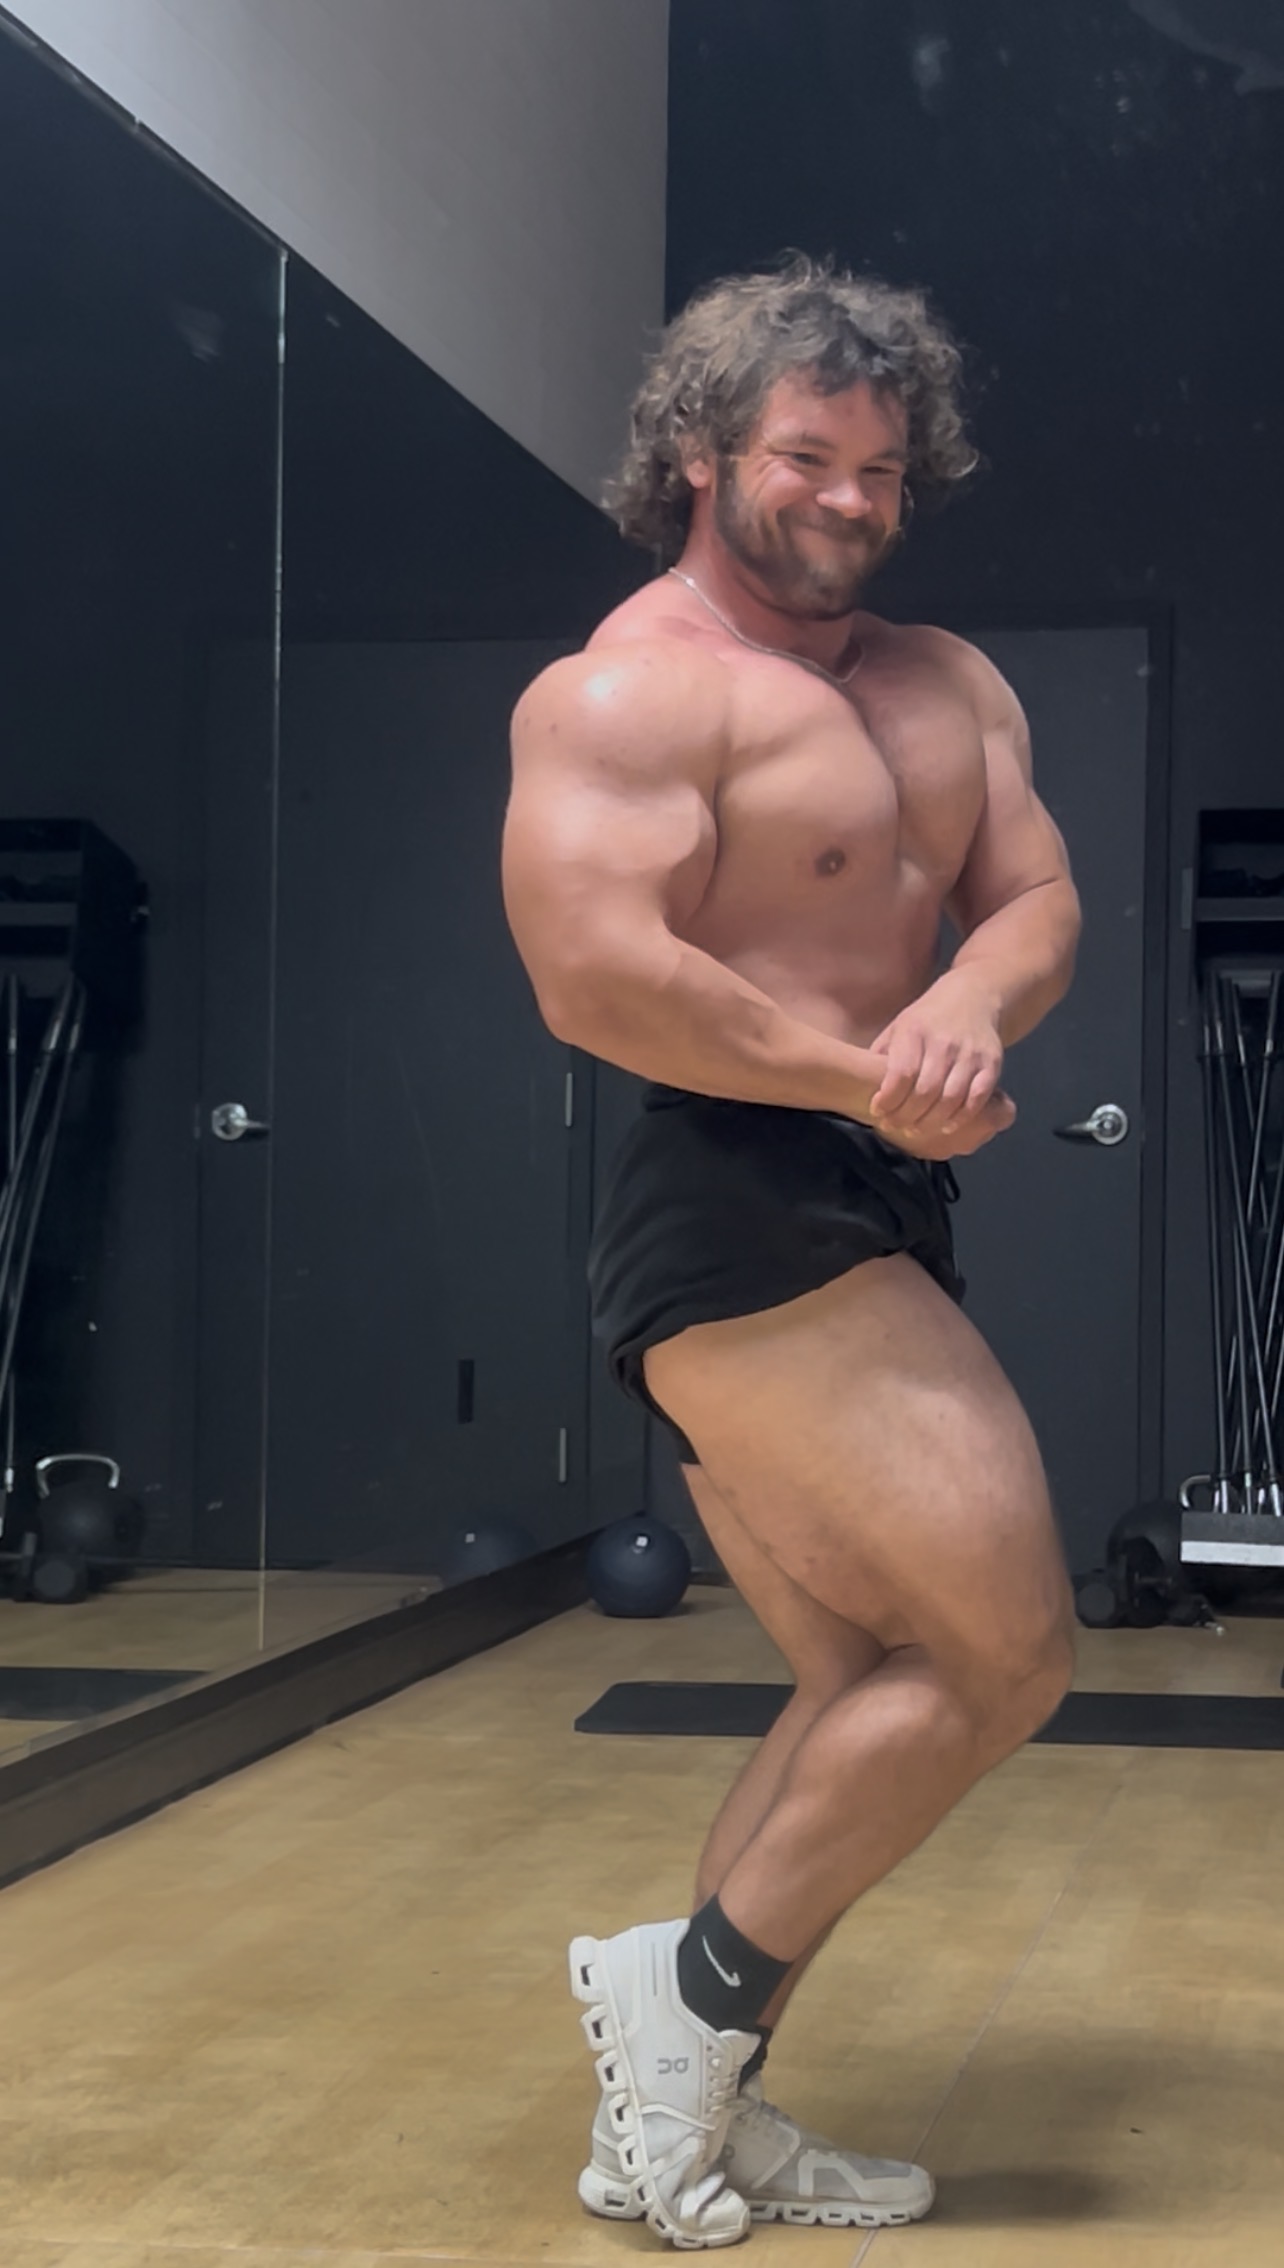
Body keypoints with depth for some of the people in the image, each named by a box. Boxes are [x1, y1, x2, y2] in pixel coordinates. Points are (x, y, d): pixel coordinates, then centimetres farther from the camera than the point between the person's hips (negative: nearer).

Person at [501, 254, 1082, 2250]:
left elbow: (1038, 901, 5)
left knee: (874, 1699, 11)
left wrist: (970, 1002, -18)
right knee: (1006, 1646, -12)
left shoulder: (949, 689, 17)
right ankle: (699, 1986, 0)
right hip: (735, 1211, -9)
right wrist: (874, 1080, -16)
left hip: (868, 1225, 9)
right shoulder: (631, 691, -8)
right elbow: (594, 977, -20)